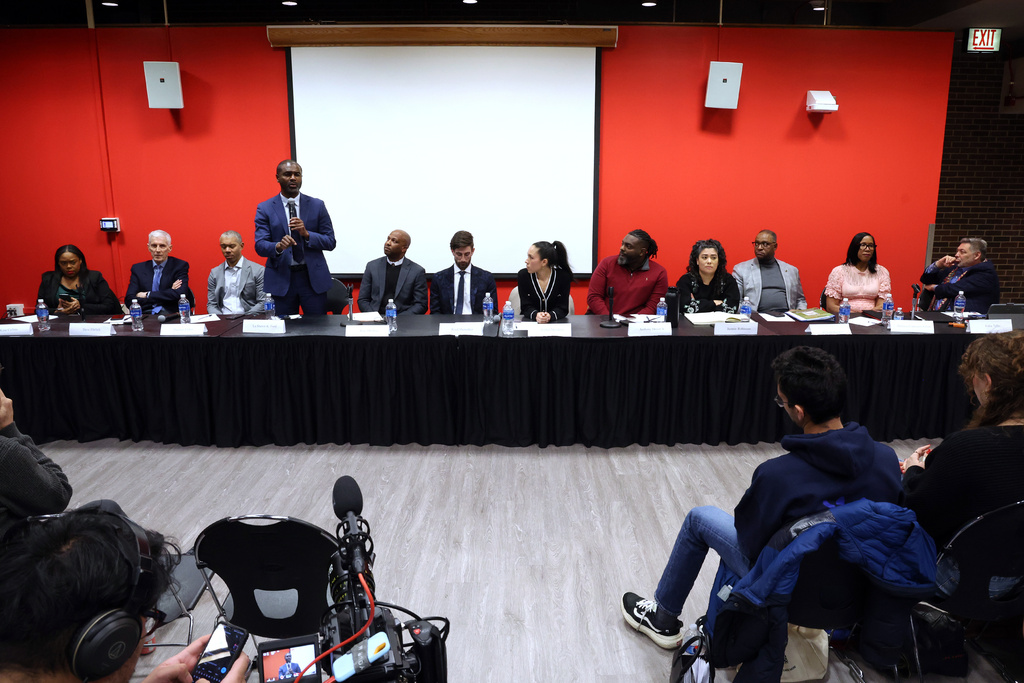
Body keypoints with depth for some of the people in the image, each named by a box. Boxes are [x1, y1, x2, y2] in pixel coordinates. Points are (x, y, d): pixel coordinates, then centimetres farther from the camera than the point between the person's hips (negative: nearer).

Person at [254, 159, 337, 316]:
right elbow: (260, 245, -5)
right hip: (280, 279, 0)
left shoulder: (317, 205, 5)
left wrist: (306, 234, -16)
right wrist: (278, 246, -27)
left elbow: (331, 242, 2)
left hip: (313, 278, 1)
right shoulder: (265, 209, 3)